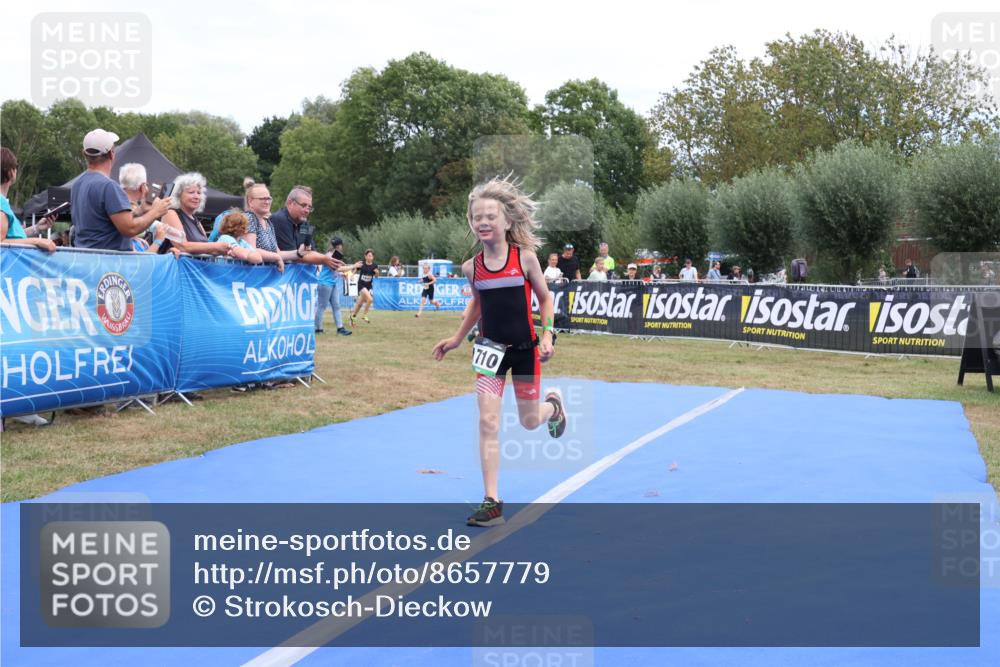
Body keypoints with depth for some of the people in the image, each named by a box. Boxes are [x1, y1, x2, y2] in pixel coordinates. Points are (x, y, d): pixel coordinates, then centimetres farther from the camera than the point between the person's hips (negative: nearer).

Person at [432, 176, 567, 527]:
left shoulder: (525, 257, -13)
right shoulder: (471, 267, -5)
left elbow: (545, 297, 0)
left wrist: (547, 334, -10)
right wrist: (457, 338, 13)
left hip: (525, 349, -2)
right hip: (491, 350, 2)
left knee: (529, 421, 10)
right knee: (487, 423, -8)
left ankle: (553, 404, 49)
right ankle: (492, 502, -3)